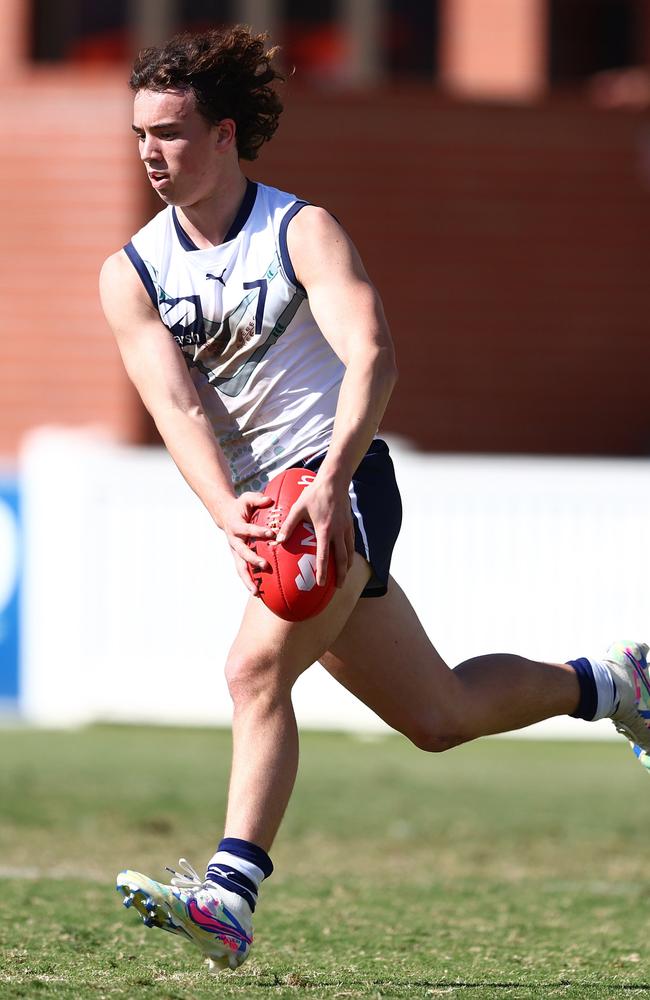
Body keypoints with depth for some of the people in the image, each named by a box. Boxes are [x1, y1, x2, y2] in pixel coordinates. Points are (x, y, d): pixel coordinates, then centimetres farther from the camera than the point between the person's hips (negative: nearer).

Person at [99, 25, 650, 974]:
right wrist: (228, 515, -28)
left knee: (257, 667, -28)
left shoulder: (301, 231, -7)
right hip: (261, 508, 6)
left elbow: (371, 358, -21)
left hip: (340, 486, -6)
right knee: (438, 715, 13)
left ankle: (232, 893, -35)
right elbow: (175, 406, -10)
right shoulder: (130, 274, 4)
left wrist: (328, 484, -37)